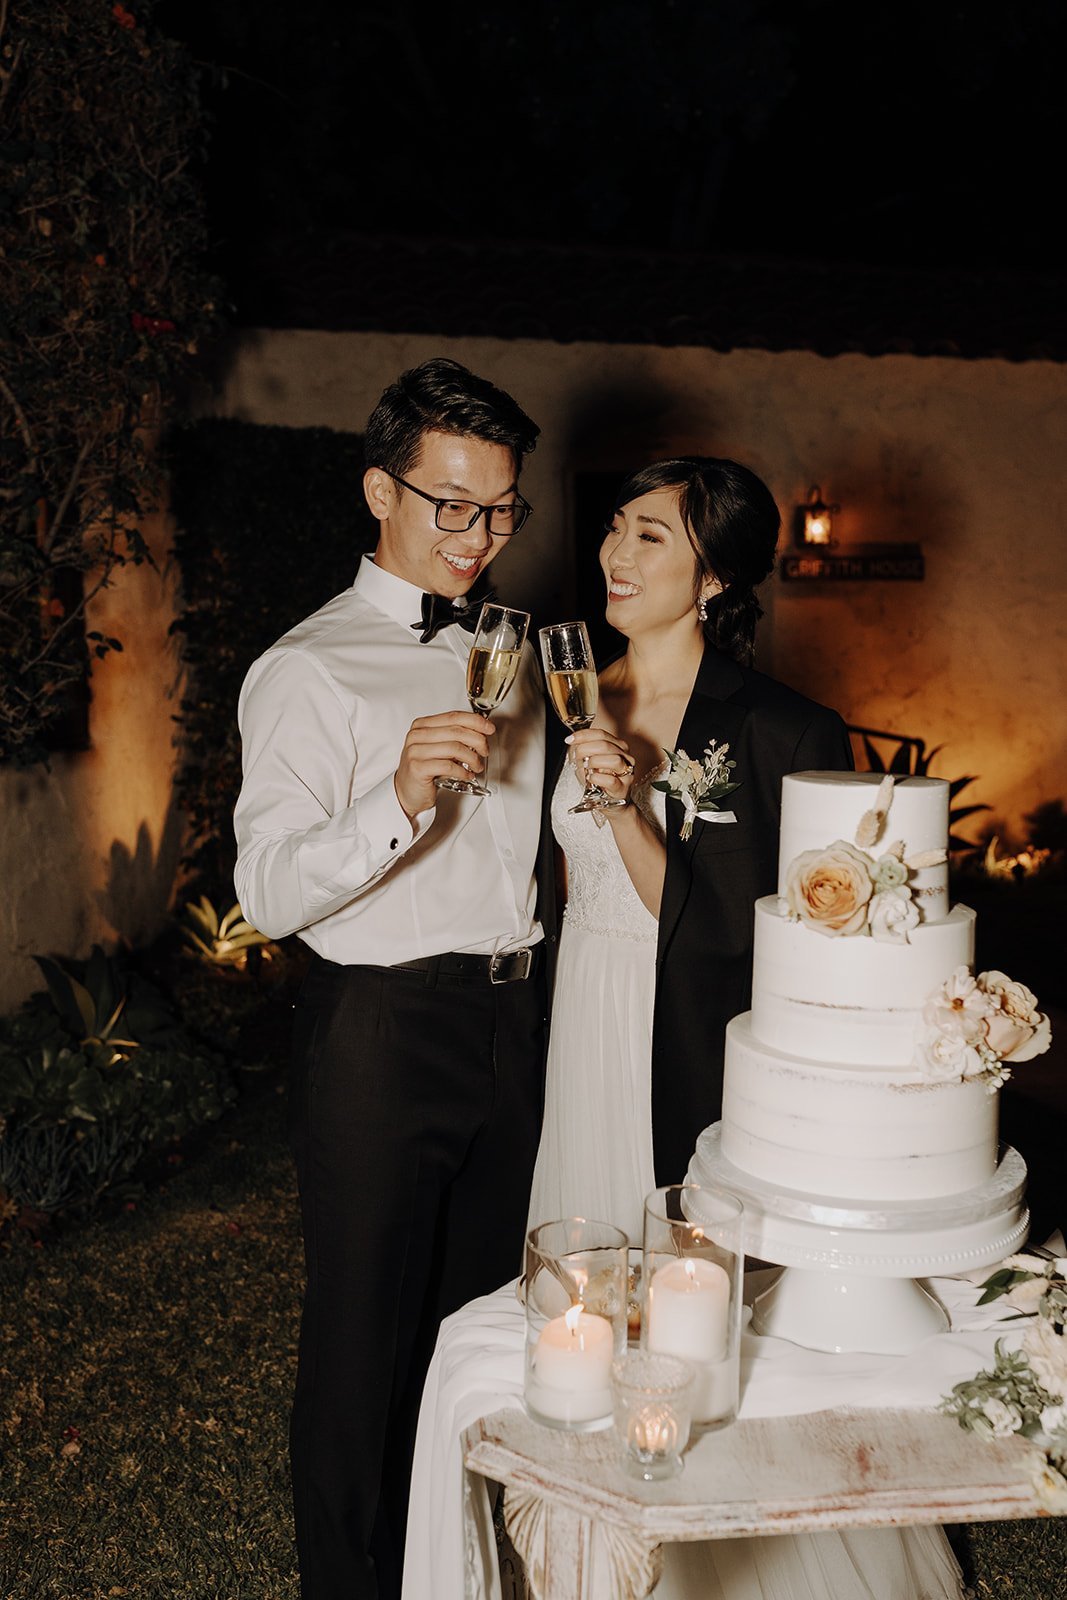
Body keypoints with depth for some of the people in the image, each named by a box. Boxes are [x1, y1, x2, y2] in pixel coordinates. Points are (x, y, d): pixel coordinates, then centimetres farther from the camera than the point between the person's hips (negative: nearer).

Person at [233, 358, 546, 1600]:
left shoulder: (508, 653, 13)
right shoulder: (307, 670, -10)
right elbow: (269, 891, -22)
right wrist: (400, 796, -35)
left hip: (510, 1021, 7)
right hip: (381, 1033, -6)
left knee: (479, 1313, 20)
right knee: (365, 1335, 6)